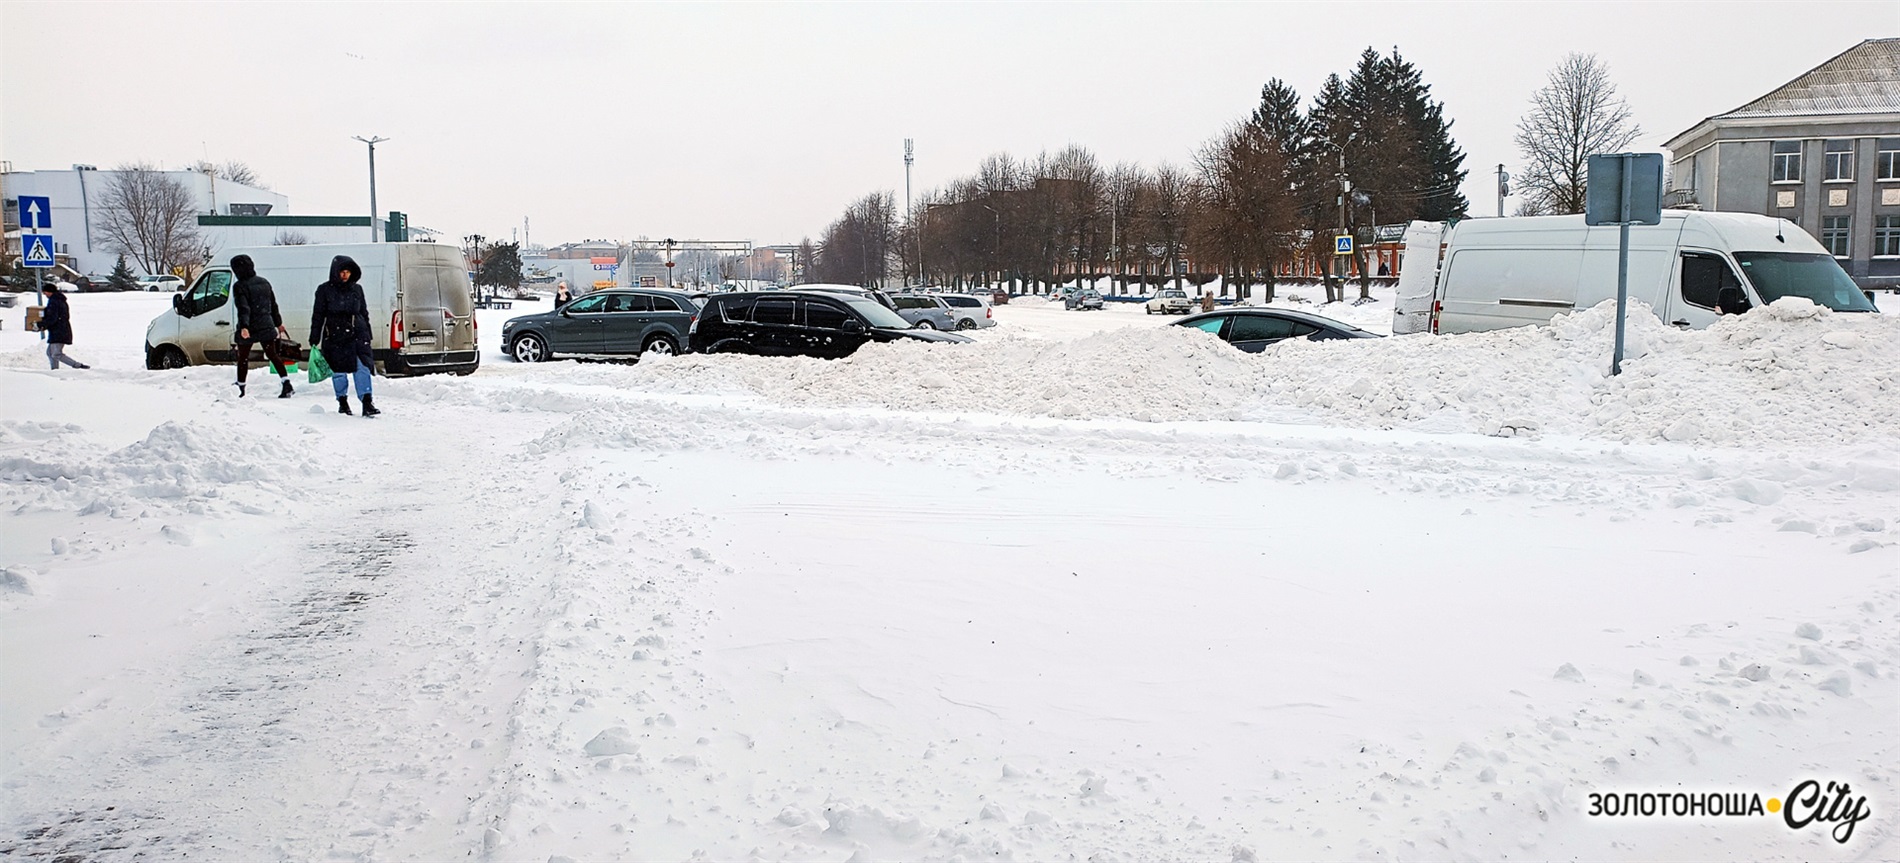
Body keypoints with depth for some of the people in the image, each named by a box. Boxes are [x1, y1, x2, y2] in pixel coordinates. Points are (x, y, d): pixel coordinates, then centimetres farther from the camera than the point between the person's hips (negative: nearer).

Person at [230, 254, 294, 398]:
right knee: (273, 355, 8)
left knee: (243, 359, 10)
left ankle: (240, 389, 18)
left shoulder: (240, 286, -12)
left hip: (248, 329, -5)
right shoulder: (264, 282, 8)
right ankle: (287, 384, -5)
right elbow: (273, 305, 15)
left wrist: (244, 326, -34)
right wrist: (278, 323, 24)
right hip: (266, 327, 5)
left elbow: (243, 309, -25)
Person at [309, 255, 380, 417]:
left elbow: (364, 313, 17)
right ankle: (342, 402, 21)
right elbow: (317, 315, 4)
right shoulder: (325, 290, 3)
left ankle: (367, 403, -12)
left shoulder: (356, 289, 10)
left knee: (362, 367, -10)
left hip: (357, 335, 1)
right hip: (334, 336, -1)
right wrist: (314, 340, 1)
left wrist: (367, 336, 16)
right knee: (339, 371, 6)